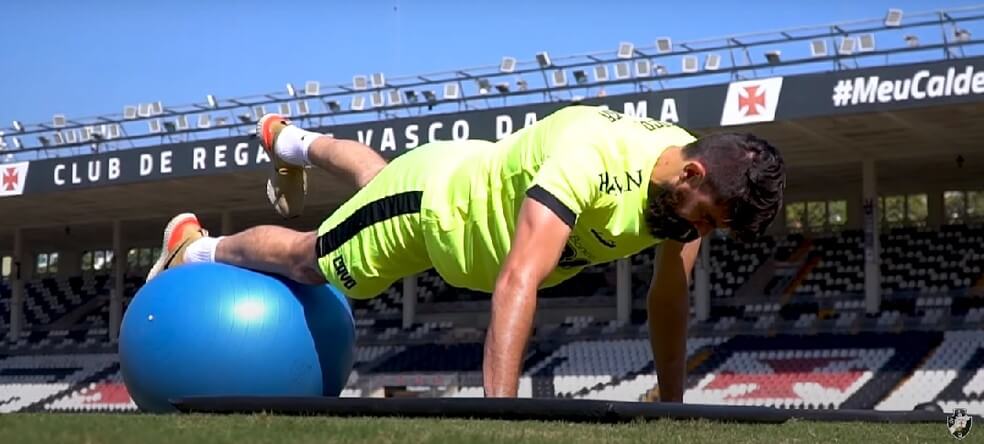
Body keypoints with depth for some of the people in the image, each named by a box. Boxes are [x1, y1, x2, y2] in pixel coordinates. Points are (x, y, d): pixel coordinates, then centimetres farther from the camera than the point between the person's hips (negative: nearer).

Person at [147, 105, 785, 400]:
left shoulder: (693, 182, -22)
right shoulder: (588, 158, -47)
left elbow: (671, 300, -8)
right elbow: (517, 284, -54)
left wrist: (673, 404, -5)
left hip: (483, 178, 7)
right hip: (437, 199, -7)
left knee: (377, 181, 36)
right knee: (310, 262, 16)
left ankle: (292, 142, 65)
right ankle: (195, 248, 44)